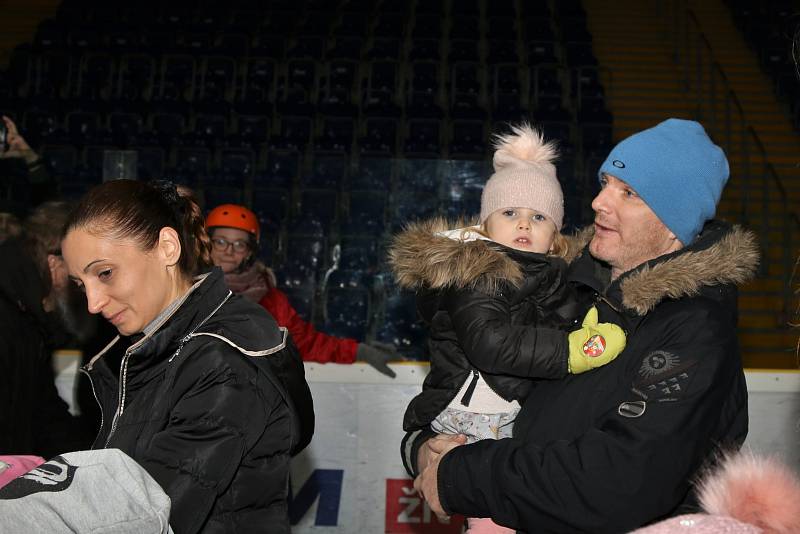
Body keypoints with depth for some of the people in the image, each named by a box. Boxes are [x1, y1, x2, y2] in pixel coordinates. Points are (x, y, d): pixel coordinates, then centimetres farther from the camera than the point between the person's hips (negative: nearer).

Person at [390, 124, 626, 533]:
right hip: (474, 419, -8)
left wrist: (591, 320, 2)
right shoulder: (475, 275, -12)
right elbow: (488, 343, -26)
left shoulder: (552, 277, 16)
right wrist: (570, 350, -27)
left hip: (530, 415, 8)